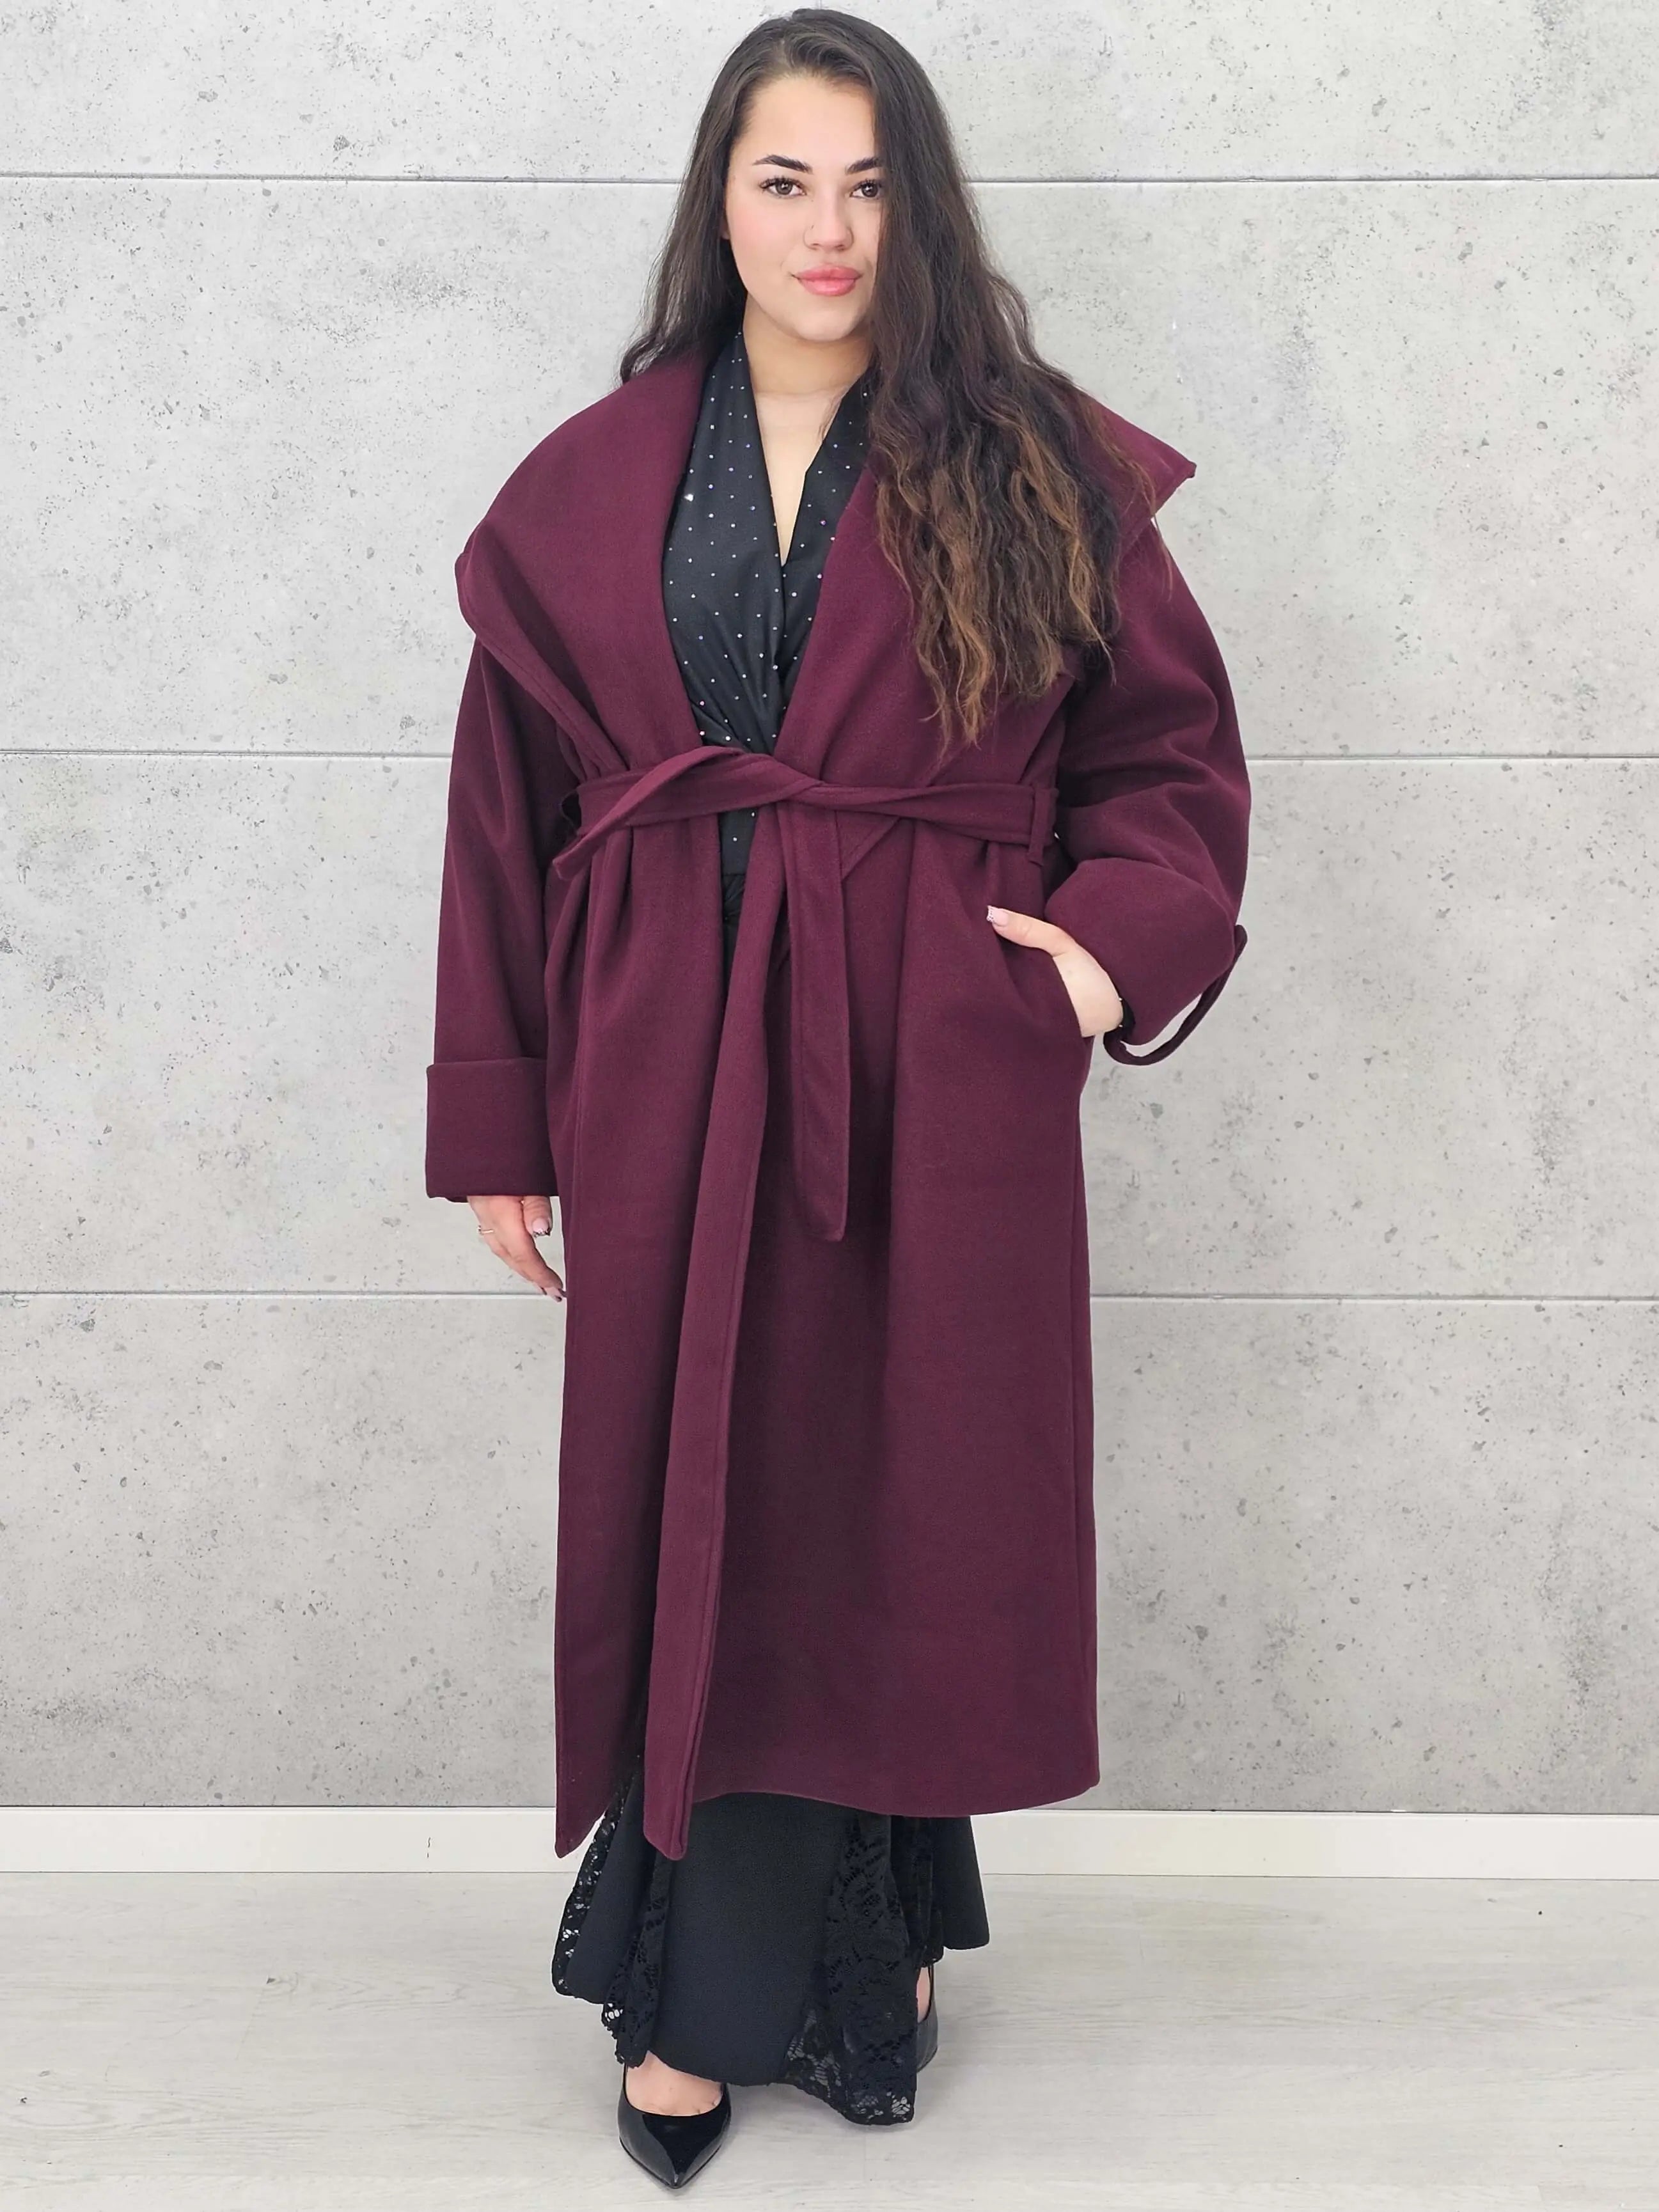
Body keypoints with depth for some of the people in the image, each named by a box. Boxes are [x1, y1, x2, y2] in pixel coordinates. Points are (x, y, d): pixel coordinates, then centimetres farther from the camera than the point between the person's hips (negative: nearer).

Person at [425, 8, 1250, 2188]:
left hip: (939, 1080, -1)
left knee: (904, 1504, 8)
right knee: (700, 1515, 6)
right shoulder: (591, 488, 6)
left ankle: (868, 1938, 31)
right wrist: (499, 1123, 4)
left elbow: (1173, 753, 7)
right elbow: (510, 814, 6)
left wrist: (1120, 934, -14)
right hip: (673, 1078, 1)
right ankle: (718, 1988, 23)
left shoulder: (1035, 473, 3)